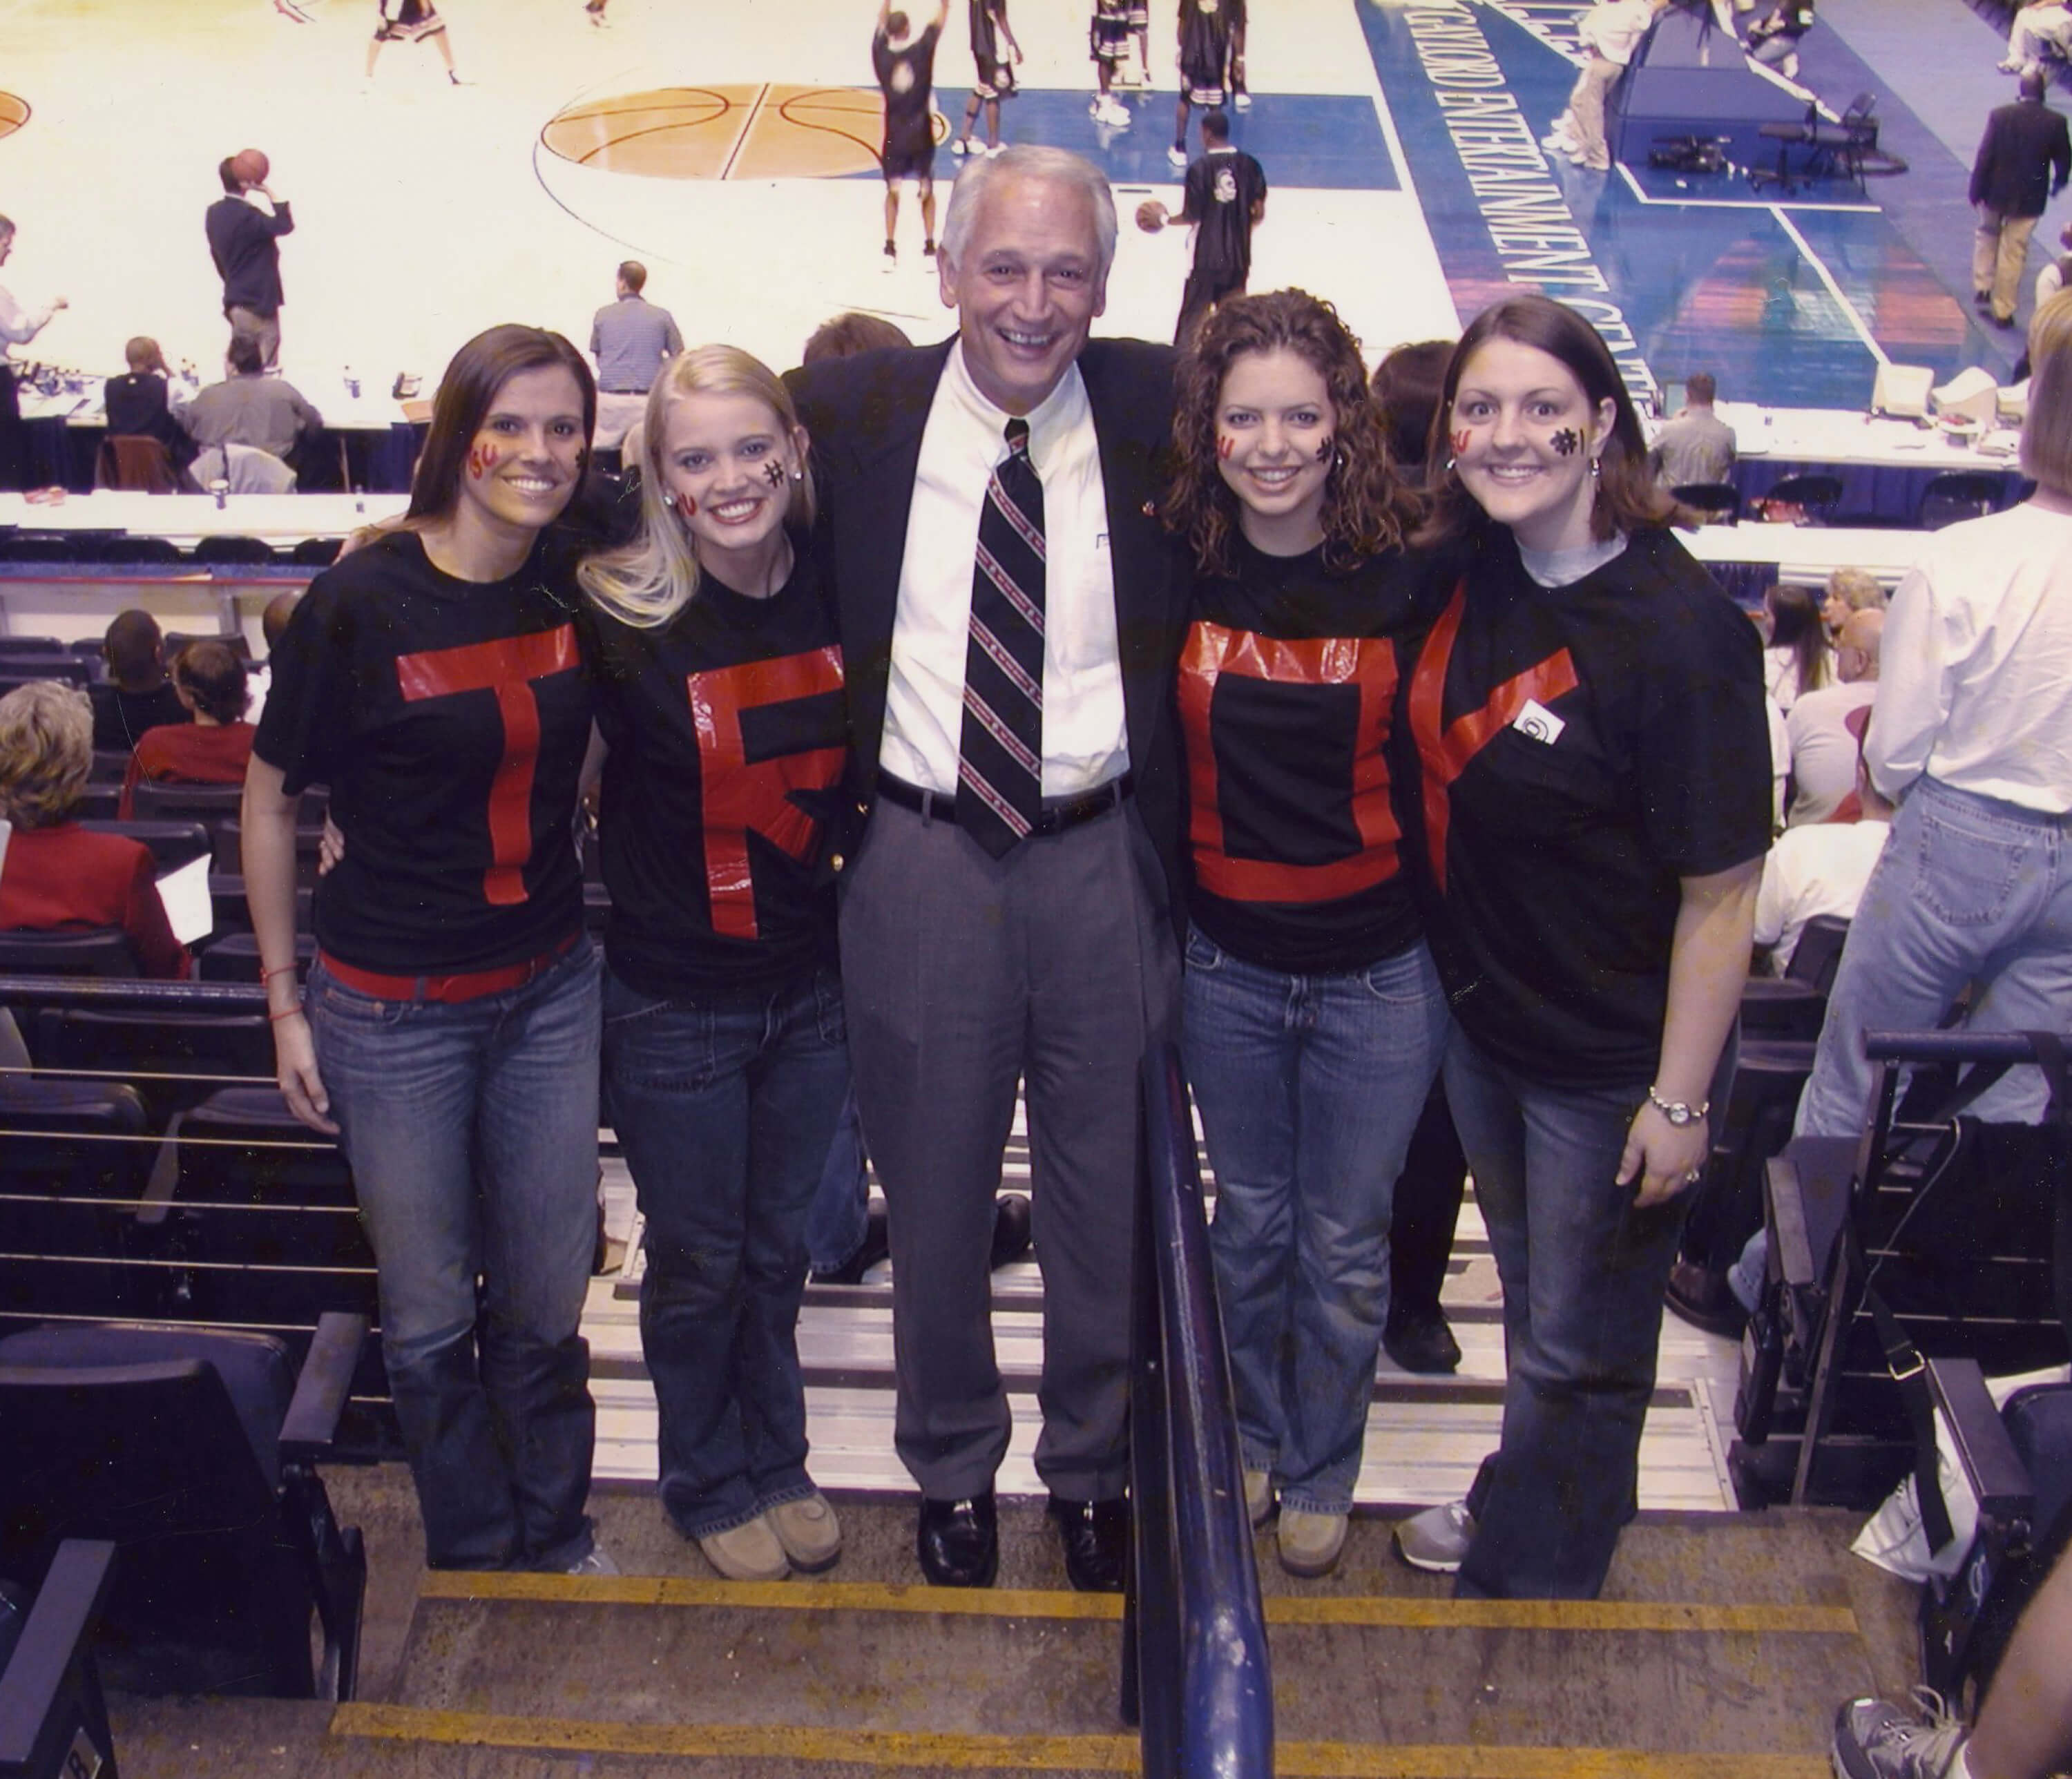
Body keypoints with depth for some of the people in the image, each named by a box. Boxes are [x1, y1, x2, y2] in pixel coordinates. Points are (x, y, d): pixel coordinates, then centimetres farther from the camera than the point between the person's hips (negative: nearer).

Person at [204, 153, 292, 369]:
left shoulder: (215, 212, 8)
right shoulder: (246, 214, -20)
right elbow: (285, 225, -27)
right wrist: (268, 191, -21)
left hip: (235, 300, 9)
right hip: (257, 302, -9)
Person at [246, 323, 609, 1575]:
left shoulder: (580, 587, -3)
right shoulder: (363, 601, -14)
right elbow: (270, 799, -5)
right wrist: (286, 1002, -3)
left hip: (549, 990, 3)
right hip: (393, 1008, -3)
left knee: (547, 1304, 12)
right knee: (431, 1315, 8)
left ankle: (558, 1543, 34)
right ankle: (474, 1564, 30)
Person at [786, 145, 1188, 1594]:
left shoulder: (1163, 410, -3)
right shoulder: (854, 413, -3)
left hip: (1106, 860, 0)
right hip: (921, 860, 0)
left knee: (1107, 1198, 14)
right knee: (935, 1198, 15)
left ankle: (1094, 1469, 37)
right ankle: (954, 1464, 38)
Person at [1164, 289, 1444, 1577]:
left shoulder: (1403, 581, -10)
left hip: (1376, 971, -1)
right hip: (1224, 964, 1)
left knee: (1345, 1245, 13)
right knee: (1249, 1224, 19)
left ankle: (1324, 1472, 35)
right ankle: (1257, 1440, 42)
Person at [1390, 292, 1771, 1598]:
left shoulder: (1678, 628, -25)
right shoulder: (1465, 571, -5)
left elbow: (1722, 892, -21)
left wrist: (1679, 1101, -18)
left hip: (1610, 1060, -6)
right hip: (1481, 1014, 7)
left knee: (1578, 1346, 13)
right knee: (1533, 1289, 28)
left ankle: (1529, 1574, 35)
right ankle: (1531, 1500, 51)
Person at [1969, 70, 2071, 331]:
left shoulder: (2000, 115, -13)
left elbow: (1985, 156, -12)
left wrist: (1976, 191, -3)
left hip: (1996, 193, 0)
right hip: (2030, 199, 0)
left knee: (1987, 235, 27)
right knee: (2014, 253, 8)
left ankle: (1982, 288, 25)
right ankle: (2003, 311, 12)